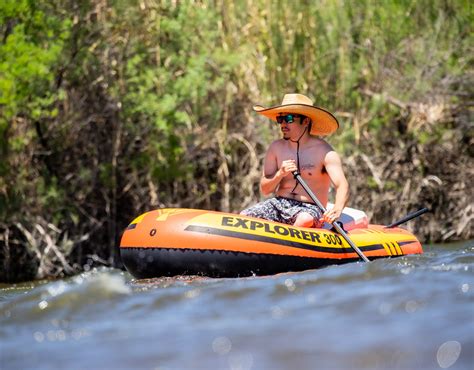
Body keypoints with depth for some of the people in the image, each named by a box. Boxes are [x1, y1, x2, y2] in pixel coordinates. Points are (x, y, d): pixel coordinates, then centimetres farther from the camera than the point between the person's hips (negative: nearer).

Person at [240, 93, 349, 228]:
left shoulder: (323, 152, -6)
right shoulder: (276, 148, 7)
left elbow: (342, 186, -19)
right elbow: (265, 190, 9)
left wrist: (337, 210, -41)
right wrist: (279, 174, -13)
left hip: (309, 208, -4)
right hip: (278, 203, 4)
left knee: (305, 220, -39)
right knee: (243, 217, -23)